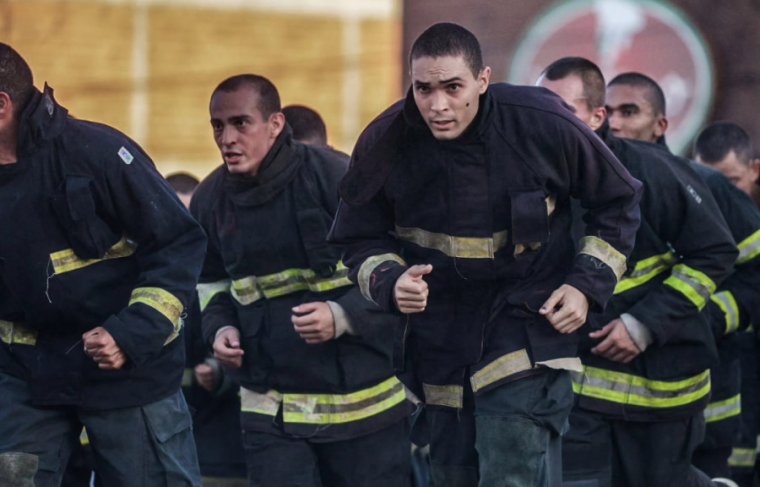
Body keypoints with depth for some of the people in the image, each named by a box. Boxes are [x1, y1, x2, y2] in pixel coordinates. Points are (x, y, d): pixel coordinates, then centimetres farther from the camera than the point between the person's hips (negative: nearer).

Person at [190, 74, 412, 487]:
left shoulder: (333, 177, -14)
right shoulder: (210, 200, 3)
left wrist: (343, 316, -24)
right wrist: (219, 327, 1)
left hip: (362, 401, -3)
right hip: (271, 409, 3)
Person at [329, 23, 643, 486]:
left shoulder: (543, 124, -16)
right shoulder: (385, 143, -11)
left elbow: (618, 202, 1)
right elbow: (361, 241, 4)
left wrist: (588, 284, -8)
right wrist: (391, 281, -18)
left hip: (528, 327, -3)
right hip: (441, 340, 4)